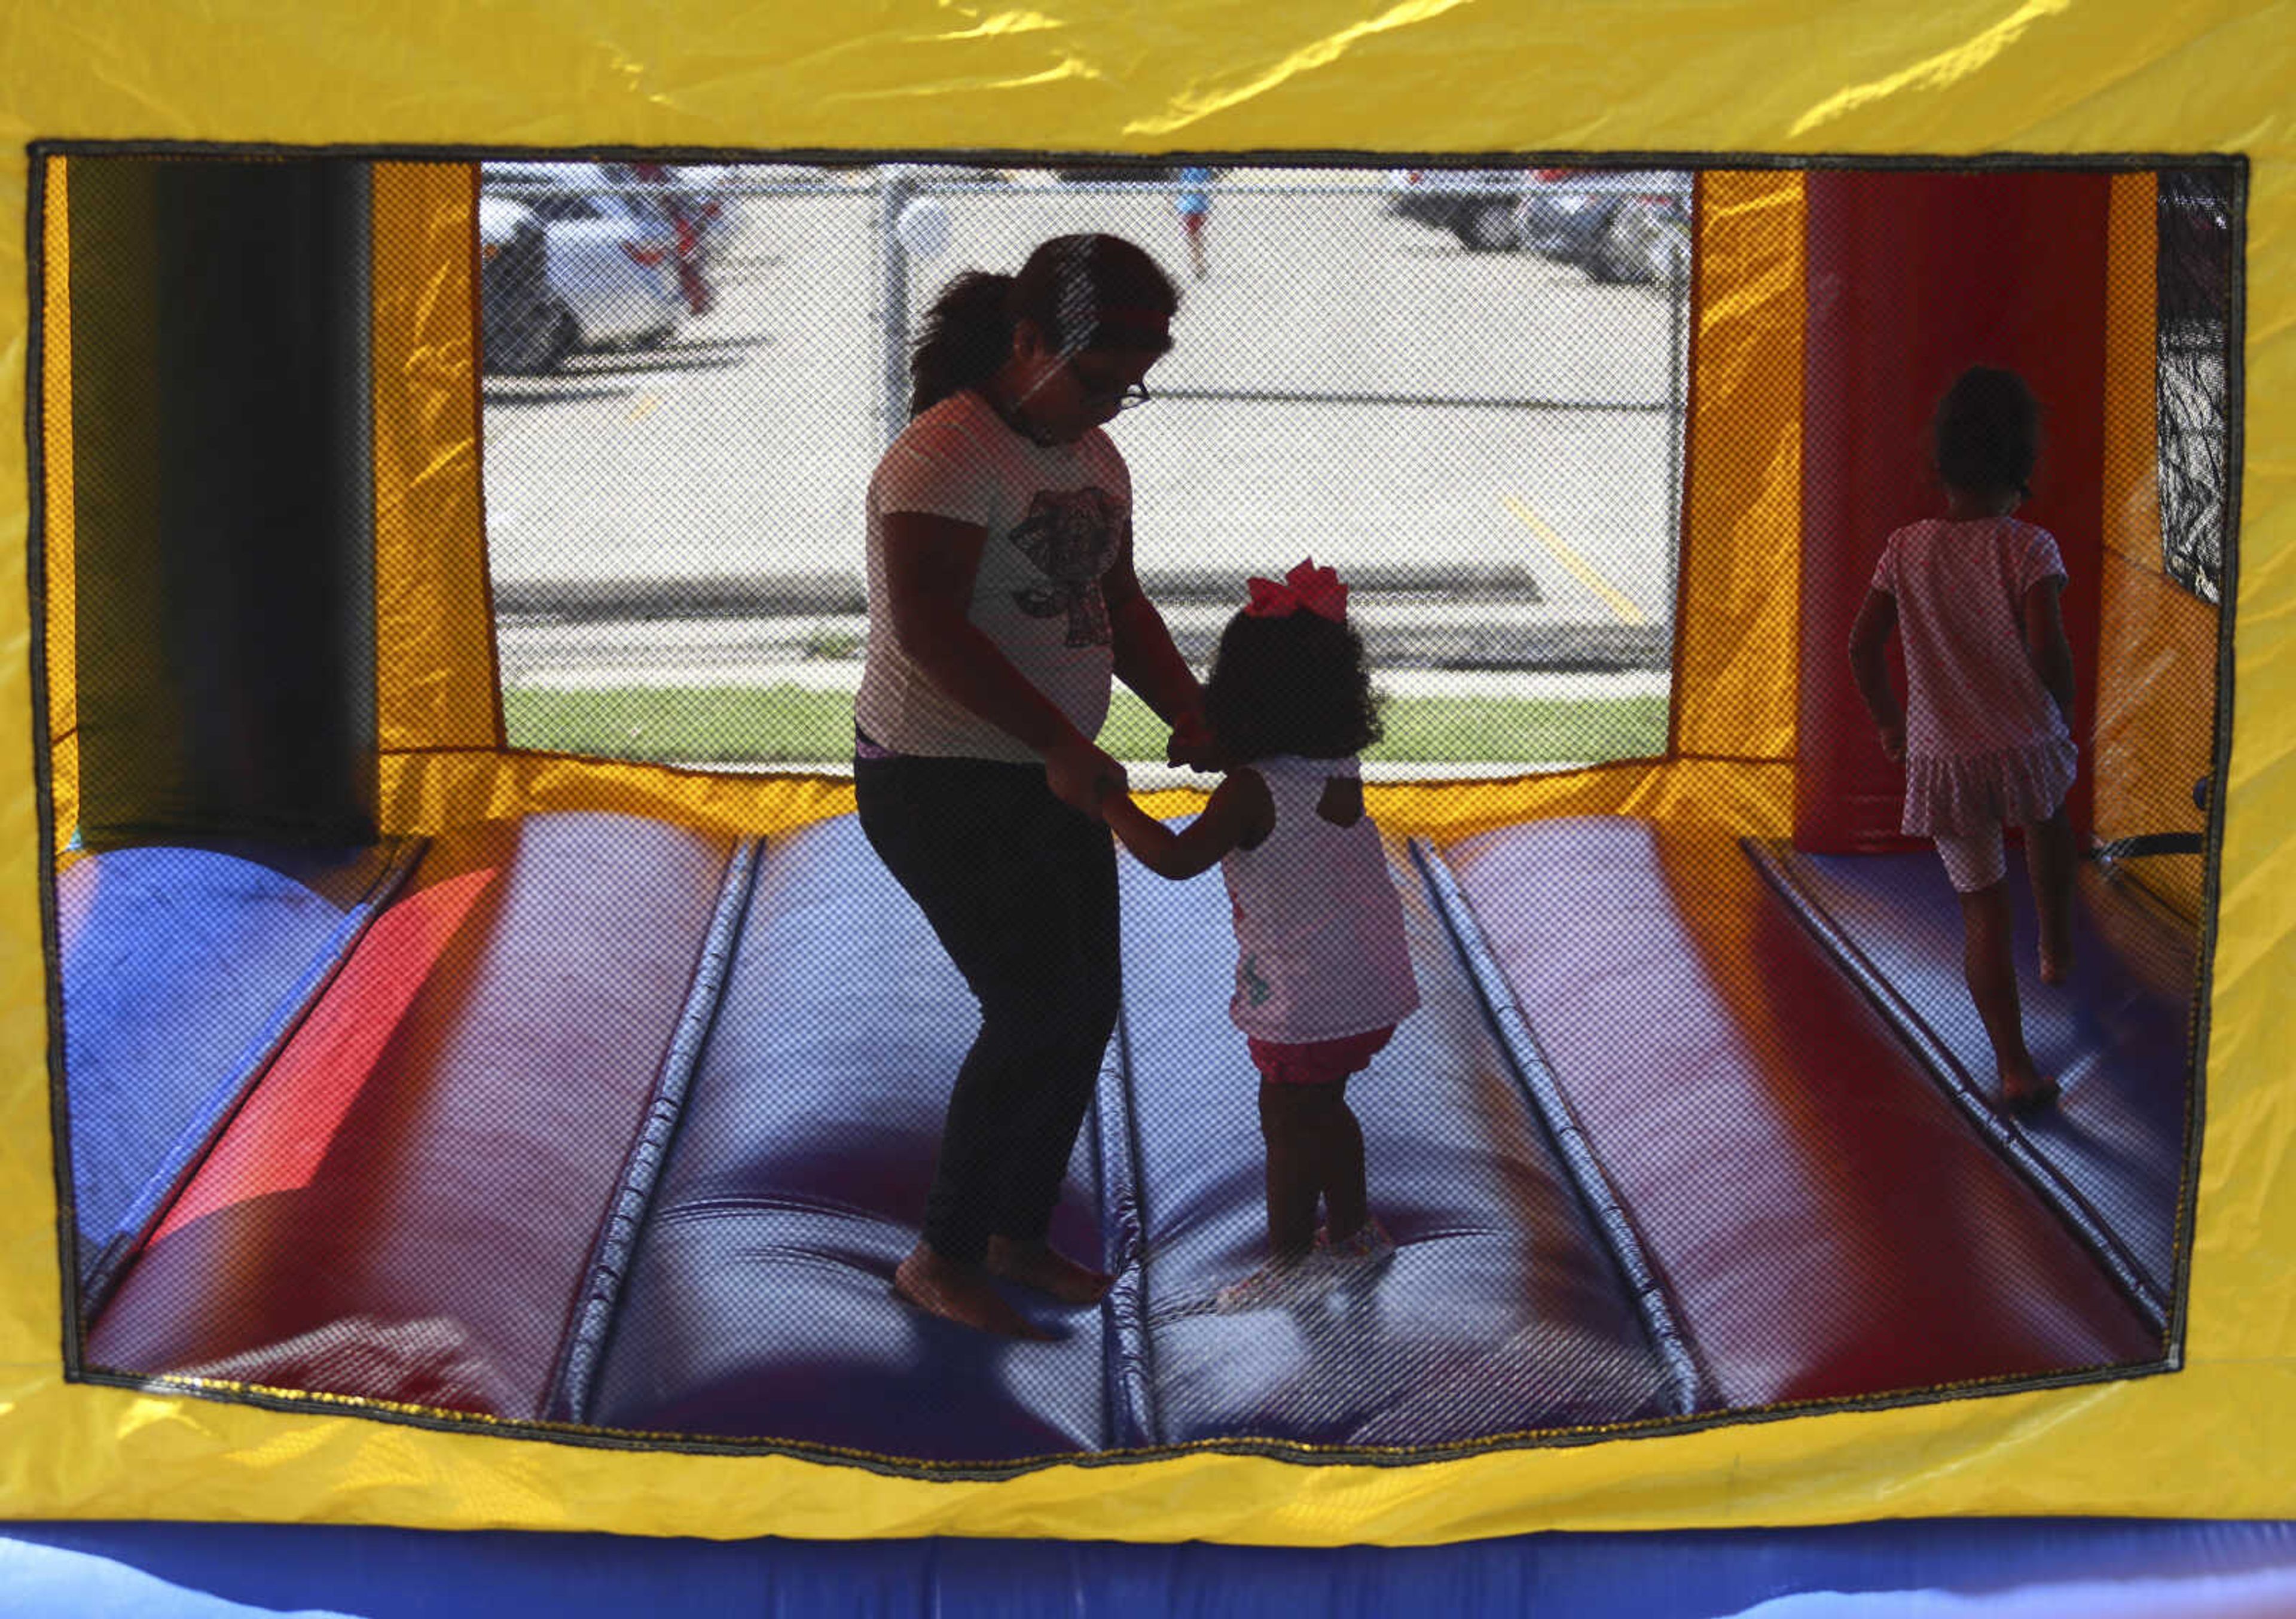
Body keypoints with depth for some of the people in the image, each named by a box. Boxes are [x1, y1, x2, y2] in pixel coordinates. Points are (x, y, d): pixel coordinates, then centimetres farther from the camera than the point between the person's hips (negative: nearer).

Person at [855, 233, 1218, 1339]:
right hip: (940, 783, -9)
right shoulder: (944, 455, -20)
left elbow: (1116, 604, 17)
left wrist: (1188, 712, 0)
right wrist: (1060, 743, -32)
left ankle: (1019, 1234, 27)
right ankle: (942, 1260, 5)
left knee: (1087, 1004, 10)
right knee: (1032, 1013, -10)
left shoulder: (1094, 458, 9)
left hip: (1051, 779, 9)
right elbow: (928, 628, -29)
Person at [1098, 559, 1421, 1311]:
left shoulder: (1252, 791, -22)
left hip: (1309, 994, -8)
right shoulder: (1342, 772, 2)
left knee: (1287, 1116, 5)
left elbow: (1176, 858, -28)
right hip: (1370, 985, 8)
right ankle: (1352, 1230, 36)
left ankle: (1291, 1257, 14)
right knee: (1318, 1108, 23)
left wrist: (1108, 801, -18)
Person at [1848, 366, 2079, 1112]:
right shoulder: (2028, 548, -12)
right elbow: (2048, 649, -21)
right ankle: (2057, 946, 45)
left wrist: (1888, 720, 17)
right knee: (2047, 814, 36)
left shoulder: (1905, 549, -3)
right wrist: (2063, 714, -1)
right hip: (2025, 744, -1)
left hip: (1941, 762, 1)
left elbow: (1862, 646, 1)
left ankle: (2016, 1067, 6)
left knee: (1982, 910, 8)